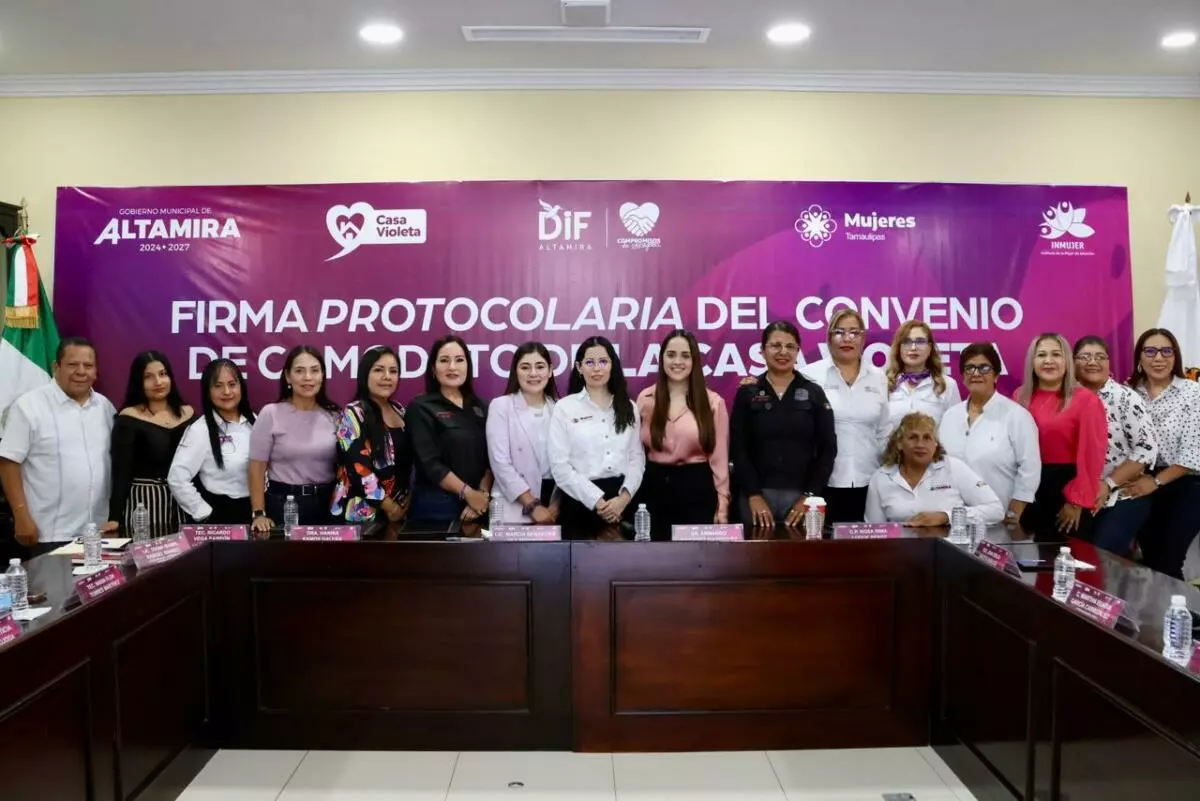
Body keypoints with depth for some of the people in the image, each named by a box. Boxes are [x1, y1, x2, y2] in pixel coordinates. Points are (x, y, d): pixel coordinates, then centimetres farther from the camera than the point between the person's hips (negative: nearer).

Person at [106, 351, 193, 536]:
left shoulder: (187, 413, 8)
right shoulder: (129, 419, -5)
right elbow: (121, 471, -8)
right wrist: (114, 517, -13)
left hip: (183, 502, 4)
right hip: (144, 502, -4)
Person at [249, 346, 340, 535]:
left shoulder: (334, 415, 3)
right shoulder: (271, 414, -6)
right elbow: (257, 467, -5)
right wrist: (259, 513, -10)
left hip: (326, 504, 3)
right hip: (283, 503, -3)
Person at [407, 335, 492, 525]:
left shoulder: (480, 407, 8)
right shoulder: (420, 408, -5)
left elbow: (490, 457, 3)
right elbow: (430, 463, -12)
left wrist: (482, 493, -10)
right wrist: (468, 493, -12)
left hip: (478, 505, 4)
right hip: (436, 505, -4)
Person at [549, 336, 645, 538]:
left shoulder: (628, 407, 10)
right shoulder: (565, 408, 0)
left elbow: (637, 457, 5)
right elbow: (560, 466, -6)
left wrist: (624, 496, -10)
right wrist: (597, 500, -12)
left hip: (622, 501, 3)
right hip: (581, 502, -2)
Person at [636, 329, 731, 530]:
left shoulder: (713, 402, -1)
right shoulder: (646, 399, 4)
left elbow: (719, 457, 0)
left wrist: (722, 504, -2)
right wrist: (632, 497, 5)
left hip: (697, 487, -1)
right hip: (655, 486, 2)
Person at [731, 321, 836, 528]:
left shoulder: (814, 393, 5)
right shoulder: (747, 393, 4)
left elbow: (828, 448, 2)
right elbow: (738, 449, 0)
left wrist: (810, 495, -6)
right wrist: (753, 495, -9)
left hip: (801, 495, 1)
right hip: (757, 494, 0)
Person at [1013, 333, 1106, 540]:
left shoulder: (1085, 399, -9)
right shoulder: (1021, 397, 5)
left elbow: (1091, 455, -11)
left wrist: (1078, 501, -13)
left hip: (1067, 488, -4)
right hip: (1029, 488, 4)